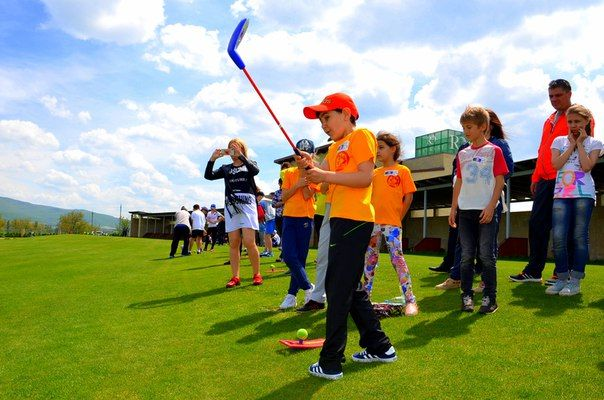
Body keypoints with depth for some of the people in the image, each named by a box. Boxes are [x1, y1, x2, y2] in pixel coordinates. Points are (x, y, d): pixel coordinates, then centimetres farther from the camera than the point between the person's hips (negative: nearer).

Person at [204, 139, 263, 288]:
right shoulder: (226, 168, 18)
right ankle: (235, 277, 4)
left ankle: (257, 274, 0)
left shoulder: (249, 164, 12)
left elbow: (255, 170, -12)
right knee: (233, 243, 0)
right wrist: (213, 159, -6)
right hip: (230, 205, 3)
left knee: (249, 242, -12)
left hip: (247, 204, -3)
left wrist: (240, 155, -17)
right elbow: (208, 176, 6)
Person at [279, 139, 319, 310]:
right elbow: (284, 197, 3)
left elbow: (307, 195, -12)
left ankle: (292, 294, 13)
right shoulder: (289, 173, 10)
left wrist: (306, 171, -10)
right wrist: (297, 185, -10)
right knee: (289, 256, -8)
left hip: (305, 218, -2)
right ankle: (308, 287, 8)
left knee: (300, 258, 2)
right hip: (289, 217, 3)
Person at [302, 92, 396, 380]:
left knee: (338, 288, -7)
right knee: (350, 288, 15)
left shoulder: (361, 136, -4)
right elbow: (329, 179, 11)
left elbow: (365, 177, -15)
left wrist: (326, 175, -19)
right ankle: (379, 347, 27)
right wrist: (313, 167, -6)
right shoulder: (335, 147, 22)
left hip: (353, 220, -10)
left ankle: (330, 363, 0)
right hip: (340, 220, 10)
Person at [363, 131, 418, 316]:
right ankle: (365, 295, 22)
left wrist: (398, 217, -1)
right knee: (370, 259, 11)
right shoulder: (374, 173, 14)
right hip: (373, 222, 5)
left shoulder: (402, 171, 0)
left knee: (397, 258, -10)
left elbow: (408, 197, -1)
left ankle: (410, 300, -4)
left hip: (392, 223, -5)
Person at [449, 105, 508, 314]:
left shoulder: (494, 151, 0)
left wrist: (491, 207, -13)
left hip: (485, 211, -4)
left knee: (486, 255, -2)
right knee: (466, 256, 6)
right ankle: (467, 296, 13)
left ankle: (490, 297, 8)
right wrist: (453, 208, 9)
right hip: (465, 210, 4)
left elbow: (500, 181, -4)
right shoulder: (462, 154, 13)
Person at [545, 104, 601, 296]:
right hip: (561, 194, 2)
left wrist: (580, 144, -2)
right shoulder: (559, 140, 14)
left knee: (579, 237, -1)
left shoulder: (594, 143, 8)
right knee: (558, 238, -5)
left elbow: (587, 166, -8)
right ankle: (562, 279, 6)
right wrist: (572, 144, 0)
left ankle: (575, 280, 5)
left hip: (584, 194, -2)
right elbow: (556, 164, -2)